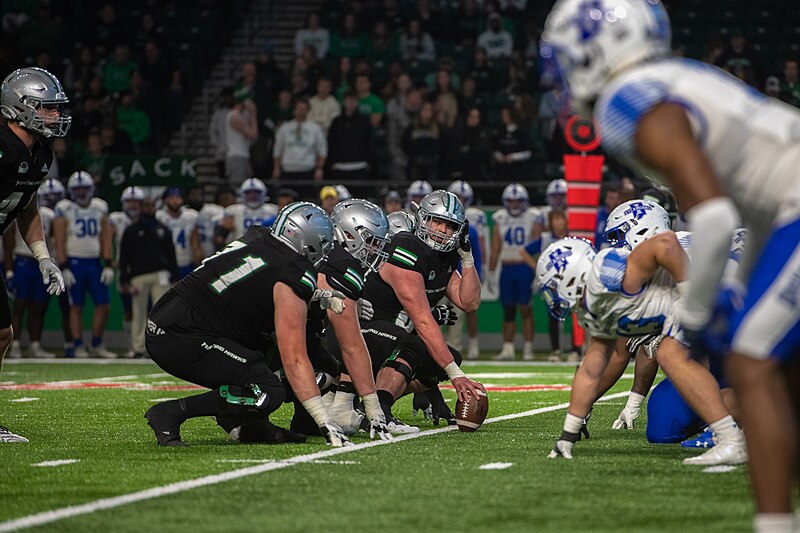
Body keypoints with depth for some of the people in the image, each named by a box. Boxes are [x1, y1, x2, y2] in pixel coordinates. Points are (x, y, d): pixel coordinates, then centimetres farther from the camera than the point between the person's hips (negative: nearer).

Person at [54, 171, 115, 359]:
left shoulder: (100, 207, 8)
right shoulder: (64, 209, -4)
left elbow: (106, 239, 9)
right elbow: (59, 242, -6)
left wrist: (108, 265, 1)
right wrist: (64, 268, -12)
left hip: (95, 262, 4)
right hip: (74, 262, -4)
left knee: (103, 305, 0)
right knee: (76, 306, 0)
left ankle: (96, 345, 11)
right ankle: (78, 346, 6)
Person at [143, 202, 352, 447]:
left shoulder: (257, 237, 11)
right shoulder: (295, 278, -11)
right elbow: (294, 359, -16)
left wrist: (318, 297, 22)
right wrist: (325, 422, -15)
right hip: (181, 341, -10)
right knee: (268, 394, -14)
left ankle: (249, 425, 11)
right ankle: (170, 413, -12)